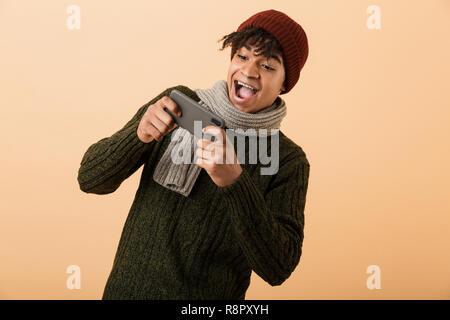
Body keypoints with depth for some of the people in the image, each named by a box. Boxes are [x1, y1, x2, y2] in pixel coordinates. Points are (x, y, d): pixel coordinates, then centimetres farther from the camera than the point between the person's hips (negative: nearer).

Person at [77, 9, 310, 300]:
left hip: (211, 294, -2)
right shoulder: (178, 103, -7)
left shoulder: (289, 160, -11)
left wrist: (234, 182, -32)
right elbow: (90, 180, -8)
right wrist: (138, 134, -27)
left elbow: (278, 269, -21)